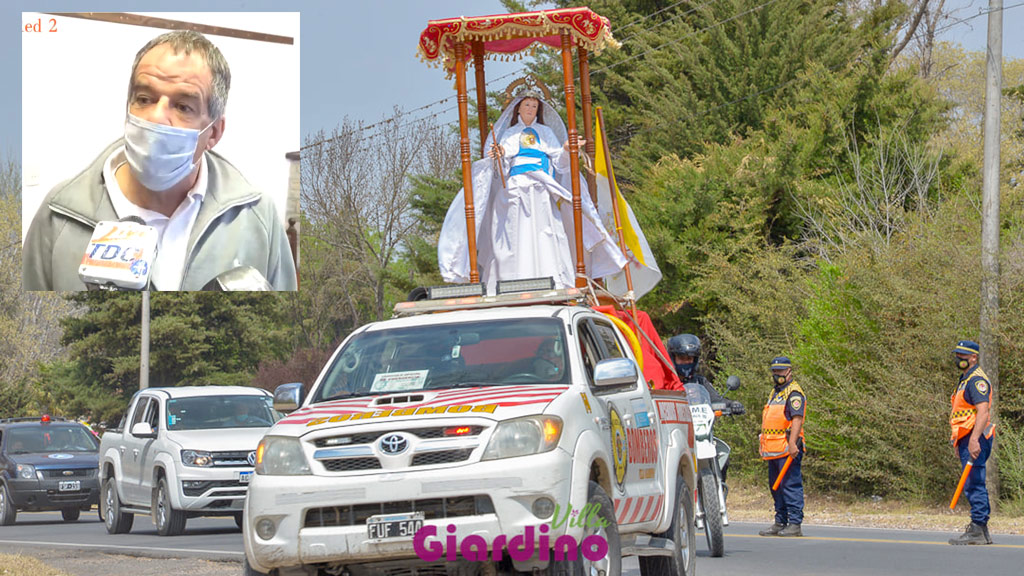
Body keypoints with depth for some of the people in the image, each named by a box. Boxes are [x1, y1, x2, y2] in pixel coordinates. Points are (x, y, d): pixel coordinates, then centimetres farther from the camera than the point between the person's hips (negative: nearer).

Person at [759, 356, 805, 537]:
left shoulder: (794, 393, -7)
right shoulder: (774, 392, 23)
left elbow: (797, 419, -18)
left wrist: (792, 443, -26)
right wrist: (763, 445, 24)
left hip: (787, 449, -10)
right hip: (773, 450, 10)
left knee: (790, 485, -11)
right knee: (776, 486, 12)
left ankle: (795, 524, -11)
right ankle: (780, 523, 18)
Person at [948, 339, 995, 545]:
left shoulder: (977, 380, -12)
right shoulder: (965, 379, 21)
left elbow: (983, 411, -23)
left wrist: (974, 439, -30)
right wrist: (958, 440, 25)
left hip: (975, 439, -11)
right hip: (966, 439, 11)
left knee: (974, 484, -12)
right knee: (973, 485, 11)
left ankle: (977, 530, -12)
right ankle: (981, 531, 14)